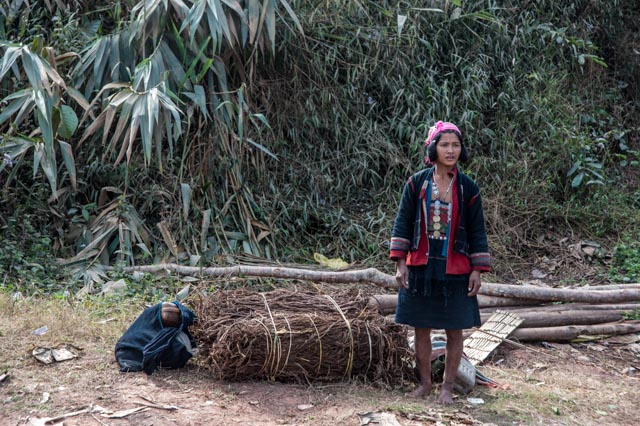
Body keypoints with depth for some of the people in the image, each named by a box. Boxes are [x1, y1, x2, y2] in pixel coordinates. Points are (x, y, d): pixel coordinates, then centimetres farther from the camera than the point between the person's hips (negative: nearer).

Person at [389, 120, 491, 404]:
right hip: (420, 267, 0)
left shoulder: (468, 189, 0)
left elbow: (477, 232, 3)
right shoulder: (416, 184, 0)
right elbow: (402, 223, 1)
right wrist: (400, 263, -6)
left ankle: (447, 387, 18)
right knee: (421, 328, 8)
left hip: (455, 269, 0)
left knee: (454, 330, 5)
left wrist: (478, 270, -2)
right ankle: (425, 383, 23)